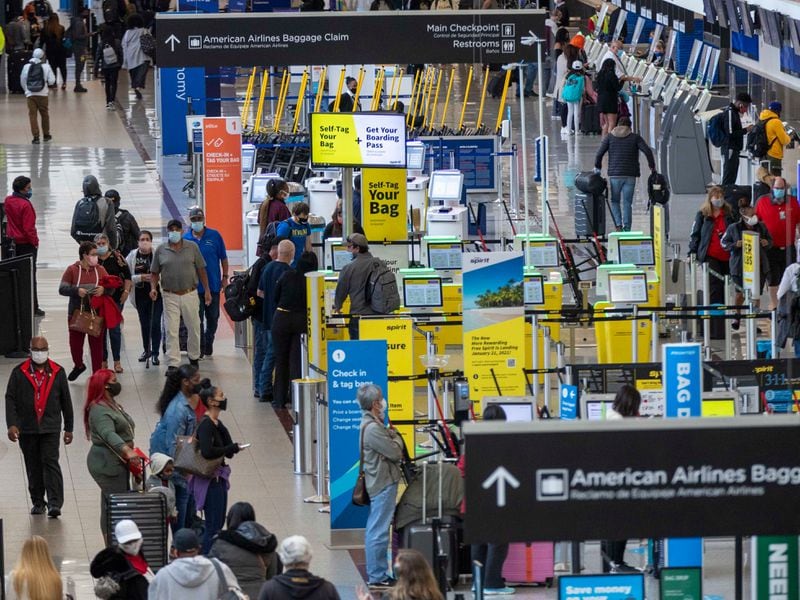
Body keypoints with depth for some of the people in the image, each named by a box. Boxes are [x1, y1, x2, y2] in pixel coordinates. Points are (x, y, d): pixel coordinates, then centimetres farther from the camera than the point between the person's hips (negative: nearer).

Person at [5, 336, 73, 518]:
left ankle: (55, 503, -14)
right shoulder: (19, 372, 2)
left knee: (50, 462, -11)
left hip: (50, 427, -1)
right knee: (33, 467, 9)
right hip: (27, 427, 1)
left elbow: (66, 401, 9)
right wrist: (12, 424, -12)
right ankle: (38, 502, 20)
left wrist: (68, 428, 9)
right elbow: (10, 399, 0)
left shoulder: (57, 372, 4)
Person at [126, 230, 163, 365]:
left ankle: (155, 354, 6)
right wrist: (140, 278, -16)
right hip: (140, 296, 3)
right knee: (144, 324, 15)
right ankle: (146, 350, 33)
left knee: (155, 324, -4)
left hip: (156, 294, -3)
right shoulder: (132, 256, -1)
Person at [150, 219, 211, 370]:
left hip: (190, 294, 1)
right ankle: (172, 364, -6)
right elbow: (154, 272, 8)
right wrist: (153, 288, -9)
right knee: (171, 331, -6)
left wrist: (207, 290, 3)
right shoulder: (161, 250, 3)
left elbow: (201, 270, 7)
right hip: (170, 296, -1)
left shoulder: (192, 247, 3)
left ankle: (194, 358, 29)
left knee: (194, 328, 10)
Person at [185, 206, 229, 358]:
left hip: (213, 284, 1)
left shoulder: (214, 236, -3)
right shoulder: (185, 239, -2)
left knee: (213, 317, 10)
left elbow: (223, 258, 4)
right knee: (197, 319, 1)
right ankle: (200, 348, 8)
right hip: (194, 287, -1)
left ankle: (208, 344, 26)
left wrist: (225, 277, 1)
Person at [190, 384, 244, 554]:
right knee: (213, 525, -8)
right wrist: (232, 448, -19)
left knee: (218, 523, 16)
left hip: (218, 478, 10)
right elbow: (207, 452, -31)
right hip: (210, 480, -10)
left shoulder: (216, 424, 12)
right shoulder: (206, 425, -17)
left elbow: (228, 452, 9)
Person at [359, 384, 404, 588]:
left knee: (374, 531, 15)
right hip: (384, 483, -11)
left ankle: (376, 574, 23)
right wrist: (396, 437, -1)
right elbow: (395, 453, -18)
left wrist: (390, 435, 3)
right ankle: (377, 577, -4)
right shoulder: (373, 429, -21)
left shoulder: (369, 424, 12)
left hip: (378, 484, 11)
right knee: (378, 532, -7)